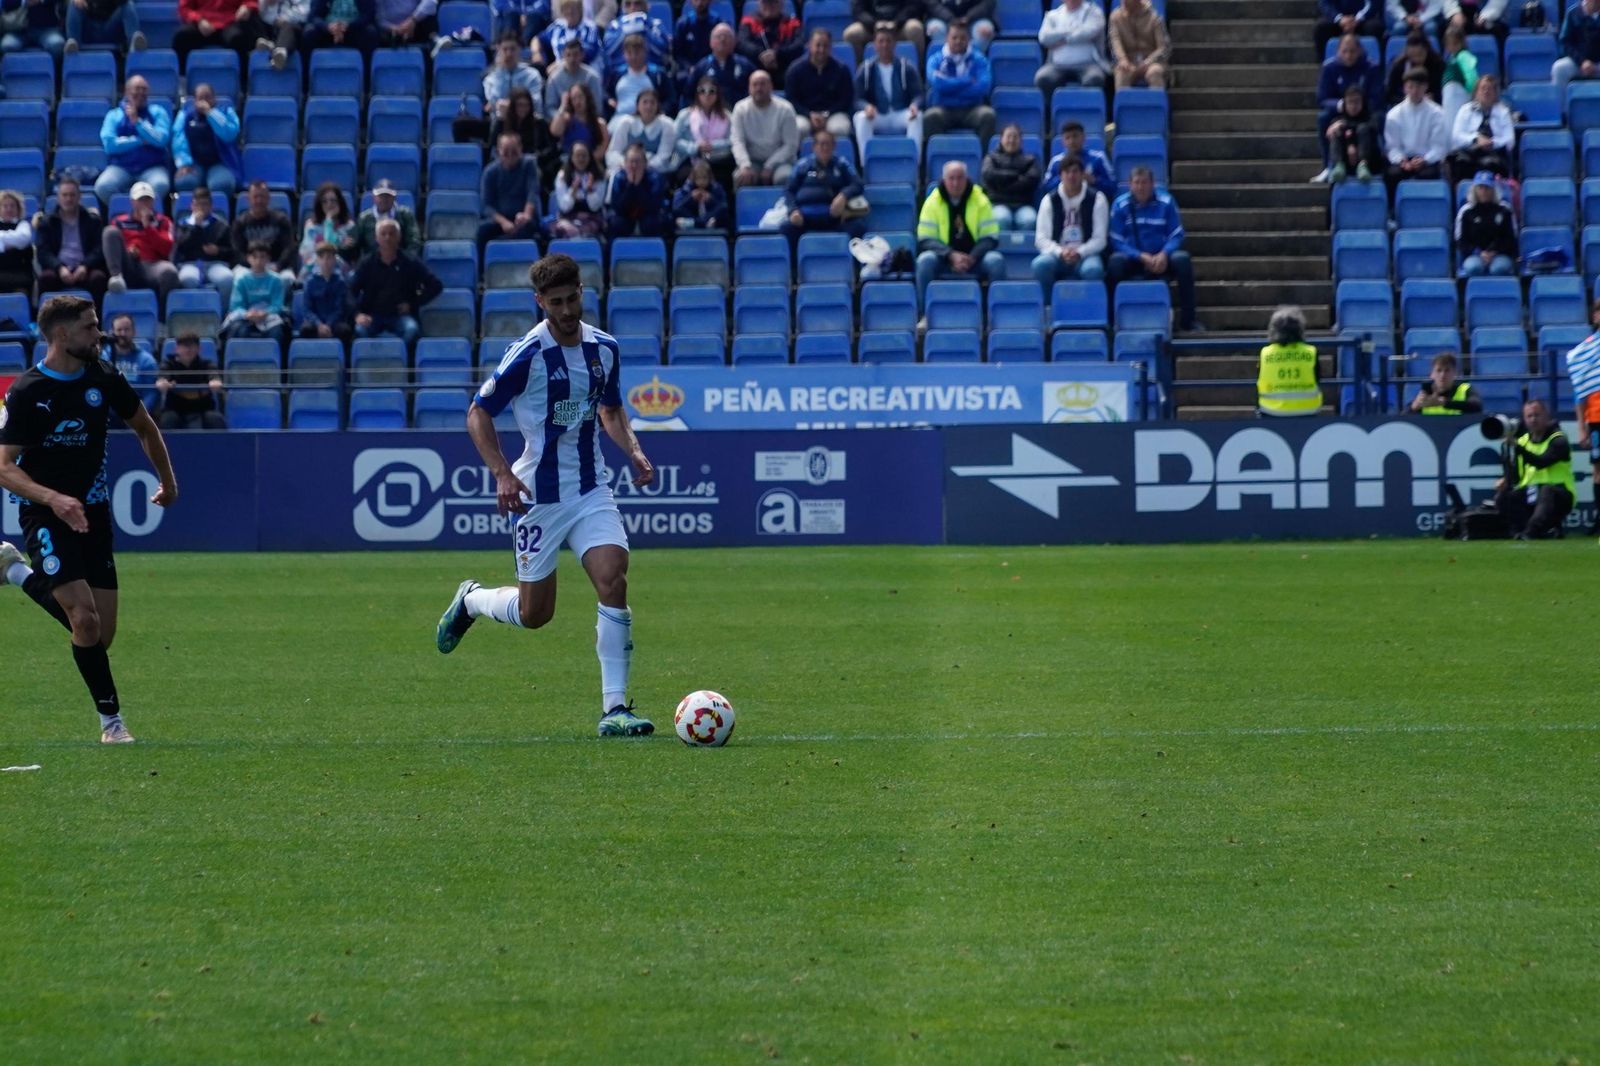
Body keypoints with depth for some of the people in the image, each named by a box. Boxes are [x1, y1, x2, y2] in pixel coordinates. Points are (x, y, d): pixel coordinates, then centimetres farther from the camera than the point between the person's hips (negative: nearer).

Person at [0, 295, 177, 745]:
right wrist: (52, 498, -31)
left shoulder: (104, 378, 0)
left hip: (93, 512, 5)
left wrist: (167, 480, 26)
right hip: (45, 517, -5)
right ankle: (111, 719, -3)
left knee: (102, 634, 2)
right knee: (86, 619, -20)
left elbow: (144, 426, 20)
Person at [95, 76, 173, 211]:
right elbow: (109, 144, -5)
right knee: (103, 186, -31)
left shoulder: (157, 112, 10)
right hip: (121, 167, 0)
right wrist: (140, 141, -6)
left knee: (160, 184, -35)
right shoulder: (114, 115, 10)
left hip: (152, 166, 0)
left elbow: (161, 140, -6)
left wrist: (137, 121, -8)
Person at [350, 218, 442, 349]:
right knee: (361, 330, -33)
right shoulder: (367, 265, 8)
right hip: (373, 316, 0)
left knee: (412, 329, -34)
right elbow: (352, 291, -1)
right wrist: (358, 313, -19)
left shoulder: (411, 264, 7)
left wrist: (414, 303, -2)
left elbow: (436, 285, 6)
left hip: (400, 315, 0)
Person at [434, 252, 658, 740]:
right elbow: (478, 412, -8)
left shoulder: (604, 348, 3)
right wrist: (502, 473, -19)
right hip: (539, 494, -4)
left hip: (591, 488, 4)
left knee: (613, 580, -17)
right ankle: (470, 600, 39)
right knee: (534, 613, 5)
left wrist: (634, 451, 2)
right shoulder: (528, 353, -13)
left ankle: (615, 708, -12)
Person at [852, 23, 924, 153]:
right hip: (877, 119, 0)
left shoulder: (907, 67, 4)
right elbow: (858, 99, -1)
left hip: (902, 118, 0)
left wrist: (914, 105, -27)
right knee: (860, 117, -31)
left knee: (917, 116, -32)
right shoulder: (865, 70, 5)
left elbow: (918, 95, -2)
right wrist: (867, 107, -26)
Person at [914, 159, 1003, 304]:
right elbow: (925, 240, -7)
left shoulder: (980, 201, -3)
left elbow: (990, 238, -4)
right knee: (926, 260, -31)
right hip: (944, 259, 0)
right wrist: (952, 256, -24)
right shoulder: (932, 202, -4)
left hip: (975, 259, 0)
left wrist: (972, 258, -22)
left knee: (996, 260, -29)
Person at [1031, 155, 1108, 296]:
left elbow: (1099, 239, -2)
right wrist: (1060, 252, -19)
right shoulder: (1050, 200, 5)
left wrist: (1079, 253, -19)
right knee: (1040, 264, -33)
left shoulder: (1096, 199, 2)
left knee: (1093, 269, -37)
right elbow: (1041, 239, -1)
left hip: (1085, 254, -1)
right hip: (1057, 255, 1)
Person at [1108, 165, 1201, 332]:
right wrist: (1142, 257, -19)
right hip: (1133, 260, -1)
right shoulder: (1120, 205, -1)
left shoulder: (1165, 203, 2)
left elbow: (1176, 235, 0)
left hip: (1161, 259, 1)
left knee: (1182, 259, -29)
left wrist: (1163, 255, -20)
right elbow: (1117, 241, -5)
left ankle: (1188, 317, -19)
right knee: (1116, 261, -33)